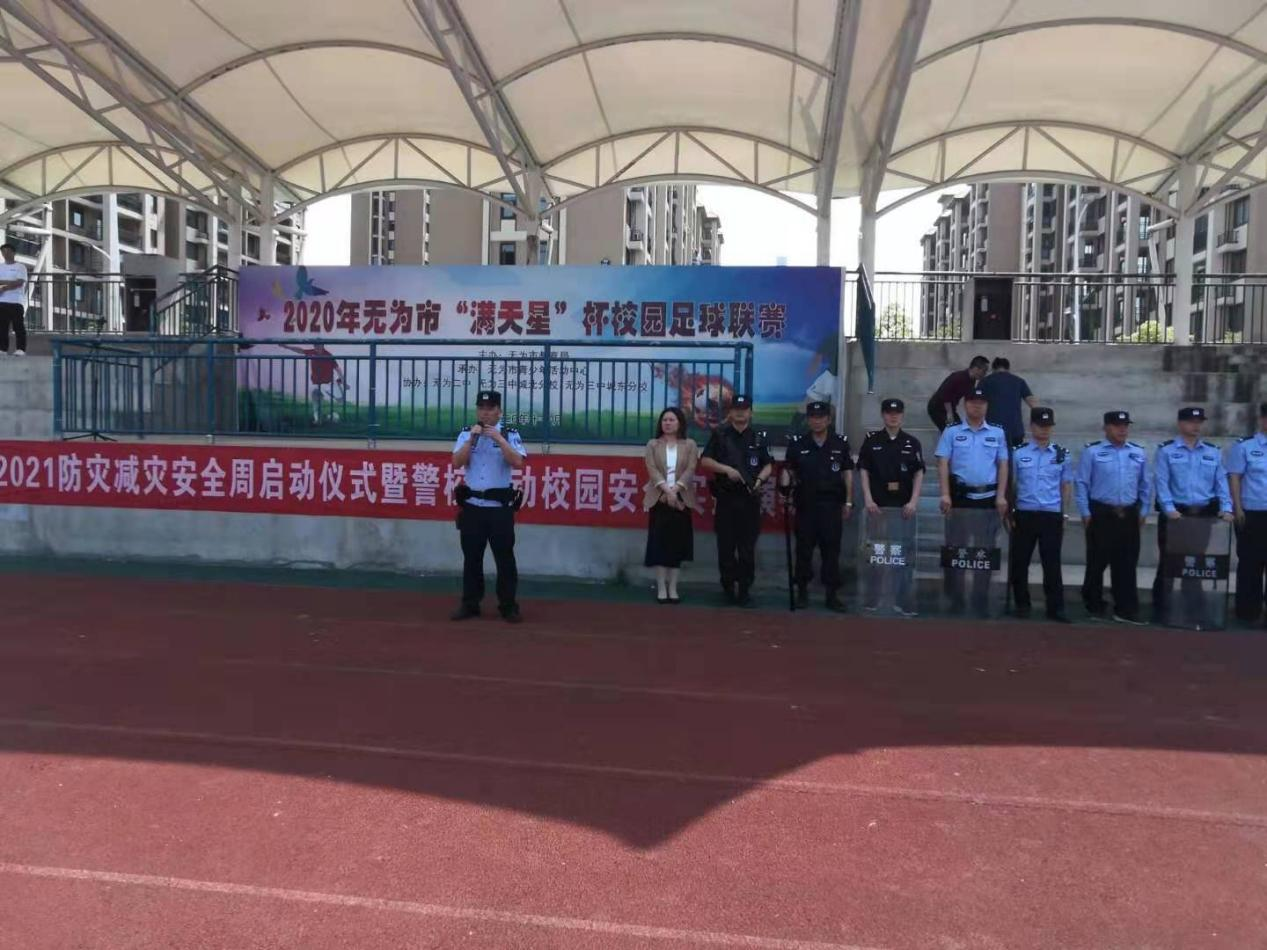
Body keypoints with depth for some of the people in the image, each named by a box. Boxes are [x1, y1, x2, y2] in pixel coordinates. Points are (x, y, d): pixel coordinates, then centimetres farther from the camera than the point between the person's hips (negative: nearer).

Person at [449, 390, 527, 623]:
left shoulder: (510, 435, -1)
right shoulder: (466, 434, 6)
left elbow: (518, 463, -15)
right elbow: (457, 463, -5)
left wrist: (498, 439, -20)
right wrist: (472, 438, -14)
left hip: (500, 506, -3)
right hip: (472, 505, 3)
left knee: (505, 557, 0)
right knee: (471, 557, 10)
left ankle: (508, 606, 10)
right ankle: (470, 604, 21)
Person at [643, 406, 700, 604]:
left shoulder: (690, 445, 7)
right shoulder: (653, 445, 8)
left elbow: (690, 470, -5)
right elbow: (652, 470, -5)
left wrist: (675, 488, -19)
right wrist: (666, 489, -19)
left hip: (681, 499, 0)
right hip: (659, 498, 0)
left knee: (677, 543, 3)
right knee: (659, 543, -2)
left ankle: (673, 588, 10)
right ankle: (661, 588, 4)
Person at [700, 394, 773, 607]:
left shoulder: (759, 437, 10)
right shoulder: (720, 434, 5)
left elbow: (768, 465, 10)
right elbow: (705, 461, 1)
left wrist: (760, 479, -10)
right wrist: (727, 469, -12)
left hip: (750, 499, 1)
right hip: (726, 497, -1)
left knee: (747, 548, 1)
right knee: (726, 546, 3)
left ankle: (744, 591, 7)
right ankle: (728, 588, 15)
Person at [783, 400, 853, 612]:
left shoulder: (841, 443, 5)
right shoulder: (797, 443, 3)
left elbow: (847, 474, 7)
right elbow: (789, 473, 8)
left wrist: (848, 502, 3)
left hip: (832, 504, 0)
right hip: (805, 503, 0)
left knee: (831, 549, 2)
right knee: (803, 549, 5)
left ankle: (832, 594, 8)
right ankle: (802, 591, 16)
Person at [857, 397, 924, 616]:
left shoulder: (912, 443, 6)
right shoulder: (871, 441, 4)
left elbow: (919, 474, 3)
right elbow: (864, 472, 2)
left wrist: (913, 501, -8)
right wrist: (868, 500, -9)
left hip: (904, 505, 1)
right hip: (878, 504, 0)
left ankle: (903, 601, 9)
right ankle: (872, 598, 13)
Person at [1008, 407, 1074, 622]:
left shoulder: (1062, 454, 6)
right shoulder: (1018, 453, 2)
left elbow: (1065, 486, 10)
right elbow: (1011, 484, 6)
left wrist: (1064, 516, 6)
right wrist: (1008, 512, 1)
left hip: (1052, 516, 0)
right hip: (1024, 515, 0)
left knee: (1052, 564, 0)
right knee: (1019, 562, 6)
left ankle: (1056, 608, 6)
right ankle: (1022, 605, 19)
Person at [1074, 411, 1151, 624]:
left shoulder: (1138, 452, 9)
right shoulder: (1092, 451, -2)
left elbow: (1145, 484, 14)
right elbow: (1081, 483, -3)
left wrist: (1143, 511, 8)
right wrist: (1085, 513, -6)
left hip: (1129, 515, 3)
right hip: (1101, 514, -3)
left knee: (1126, 564, 4)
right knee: (1097, 562, 4)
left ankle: (1126, 610, 9)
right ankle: (1094, 606, 18)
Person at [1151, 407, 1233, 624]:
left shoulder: (1213, 453, 12)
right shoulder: (1166, 451, 0)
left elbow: (1222, 482, 6)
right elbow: (1161, 483, -9)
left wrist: (1226, 509, -8)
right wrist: (1169, 509, -20)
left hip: (1204, 515, 4)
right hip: (1175, 514, -3)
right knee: (1168, 562, 1)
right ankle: (1161, 610, 9)